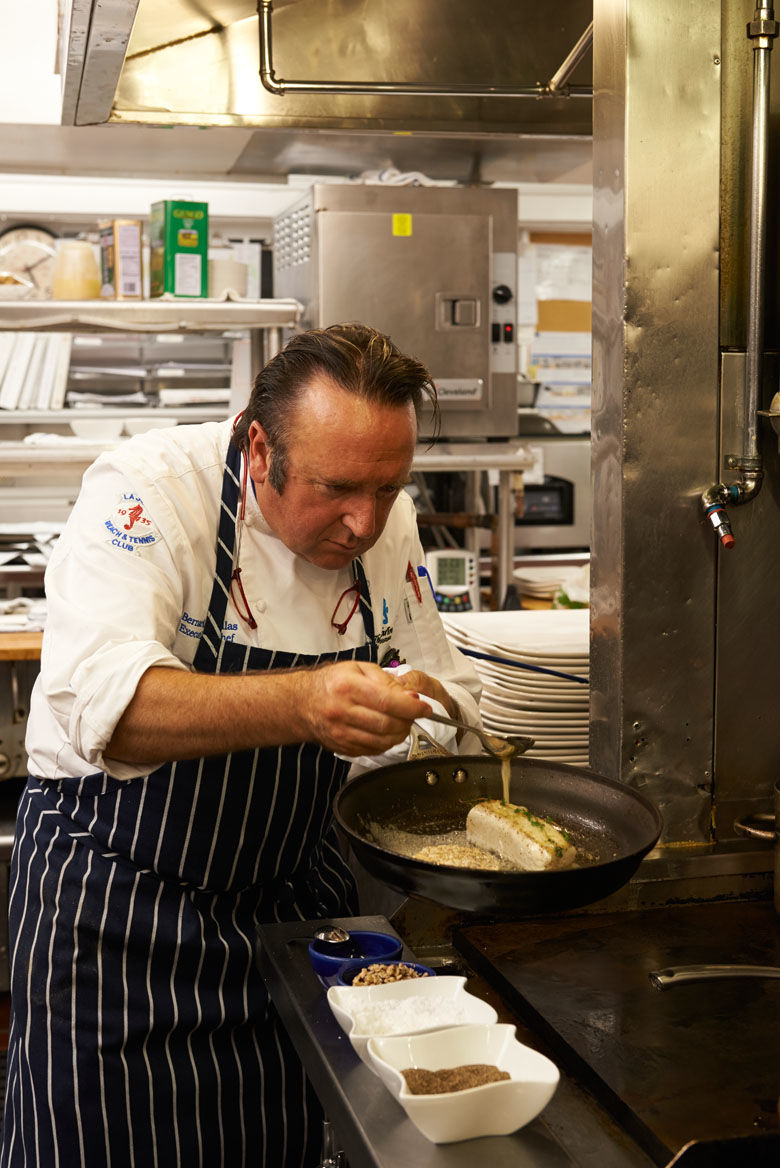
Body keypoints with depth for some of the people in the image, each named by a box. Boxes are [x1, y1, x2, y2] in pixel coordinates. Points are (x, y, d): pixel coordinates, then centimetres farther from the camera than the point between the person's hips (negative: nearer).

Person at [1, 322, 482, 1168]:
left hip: (290, 891, 5)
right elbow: (103, 703, -37)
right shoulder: (145, 492, -22)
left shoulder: (386, 521, -3)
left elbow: (443, 693, 8)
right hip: (116, 904, -5)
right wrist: (299, 704, -51)